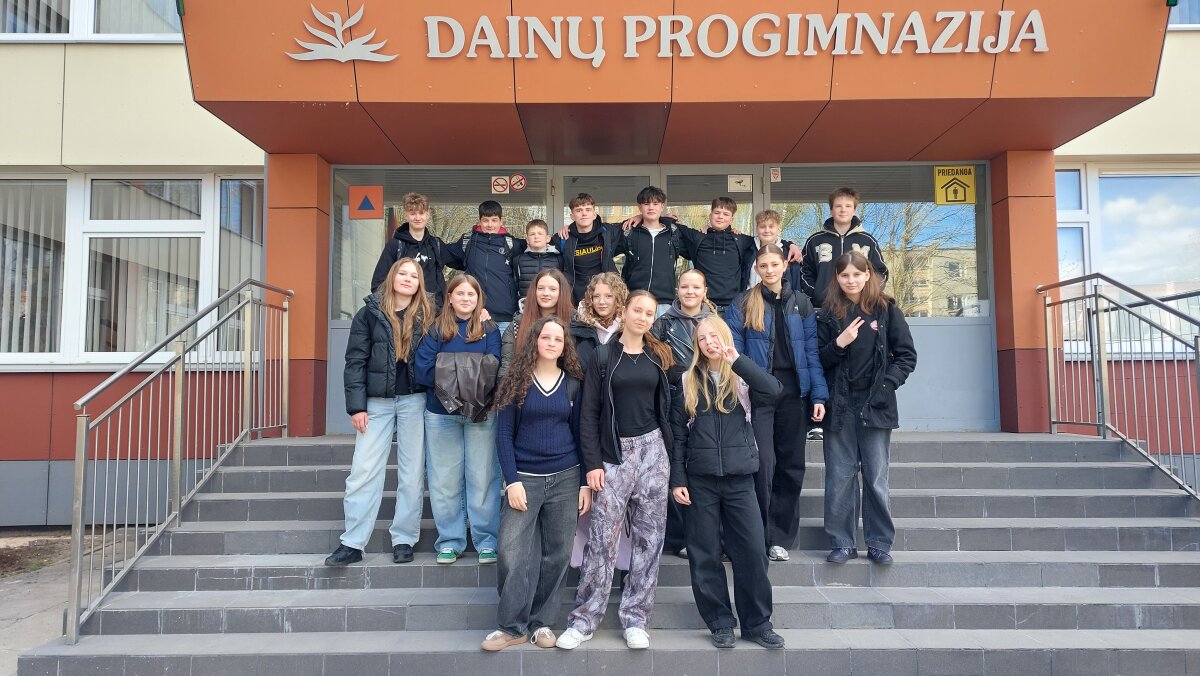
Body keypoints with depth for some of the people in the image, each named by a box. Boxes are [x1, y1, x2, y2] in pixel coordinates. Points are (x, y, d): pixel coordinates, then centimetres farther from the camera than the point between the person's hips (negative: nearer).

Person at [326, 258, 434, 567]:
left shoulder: (427, 316, 6)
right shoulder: (370, 313, 4)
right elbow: (355, 361, 2)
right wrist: (356, 405, -6)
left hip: (415, 400, 0)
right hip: (377, 401, 0)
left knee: (412, 472, 4)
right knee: (363, 471, -2)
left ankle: (404, 539, 15)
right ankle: (352, 543, 6)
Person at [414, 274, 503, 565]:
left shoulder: (489, 330, 5)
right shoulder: (436, 329, 6)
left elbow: (494, 370, -6)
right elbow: (423, 369, -5)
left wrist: (472, 385, -18)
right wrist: (451, 382, -14)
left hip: (481, 413, -1)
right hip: (441, 413, 1)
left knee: (482, 476, 2)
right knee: (445, 479, 5)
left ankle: (486, 541, 13)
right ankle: (449, 541, 17)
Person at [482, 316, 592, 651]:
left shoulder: (573, 383, 6)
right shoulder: (517, 381, 1)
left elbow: (580, 433, 8)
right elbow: (504, 434, -2)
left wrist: (586, 482, 3)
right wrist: (512, 480, -11)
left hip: (565, 479, 2)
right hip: (524, 478, -1)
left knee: (557, 554, 5)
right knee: (512, 551, -8)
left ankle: (541, 622, 20)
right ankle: (512, 626, 7)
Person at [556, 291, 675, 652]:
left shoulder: (660, 357, 10)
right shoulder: (603, 357, 2)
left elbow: (668, 408, 11)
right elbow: (589, 414, -2)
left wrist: (673, 453, 4)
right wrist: (593, 463, -9)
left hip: (652, 450, 3)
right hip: (613, 454, -2)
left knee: (649, 536, 4)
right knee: (602, 538, -4)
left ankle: (635, 618, 15)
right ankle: (584, 619, 7)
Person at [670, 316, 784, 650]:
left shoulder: (742, 376, 3)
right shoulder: (688, 381, 4)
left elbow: (773, 390, -18)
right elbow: (677, 434, 4)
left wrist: (736, 359, -19)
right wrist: (677, 479, -2)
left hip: (739, 478, 0)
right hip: (700, 479, 1)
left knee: (752, 551, 1)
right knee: (705, 556, 5)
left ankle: (757, 623, 17)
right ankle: (720, 624, 20)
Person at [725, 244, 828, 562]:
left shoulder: (800, 303, 9)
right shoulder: (743, 304, 3)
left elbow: (812, 351, 6)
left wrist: (818, 395, -1)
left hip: (794, 391, 3)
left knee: (791, 464, 7)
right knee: (764, 463, -8)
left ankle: (781, 536, 19)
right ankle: (760, 535, 6)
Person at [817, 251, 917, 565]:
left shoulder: (886, 310, 3)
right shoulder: (828, 314, 5)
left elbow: (907, 355, 4)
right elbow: (818, 361, 3)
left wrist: (887, 383, -7)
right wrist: (839, 344, -13)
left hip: (875, 406, -1)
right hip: (839, 406, 1)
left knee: (876, 478, 3)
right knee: (839, 478, 3)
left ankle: (880, 544, 14)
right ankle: (842, 543, 13)